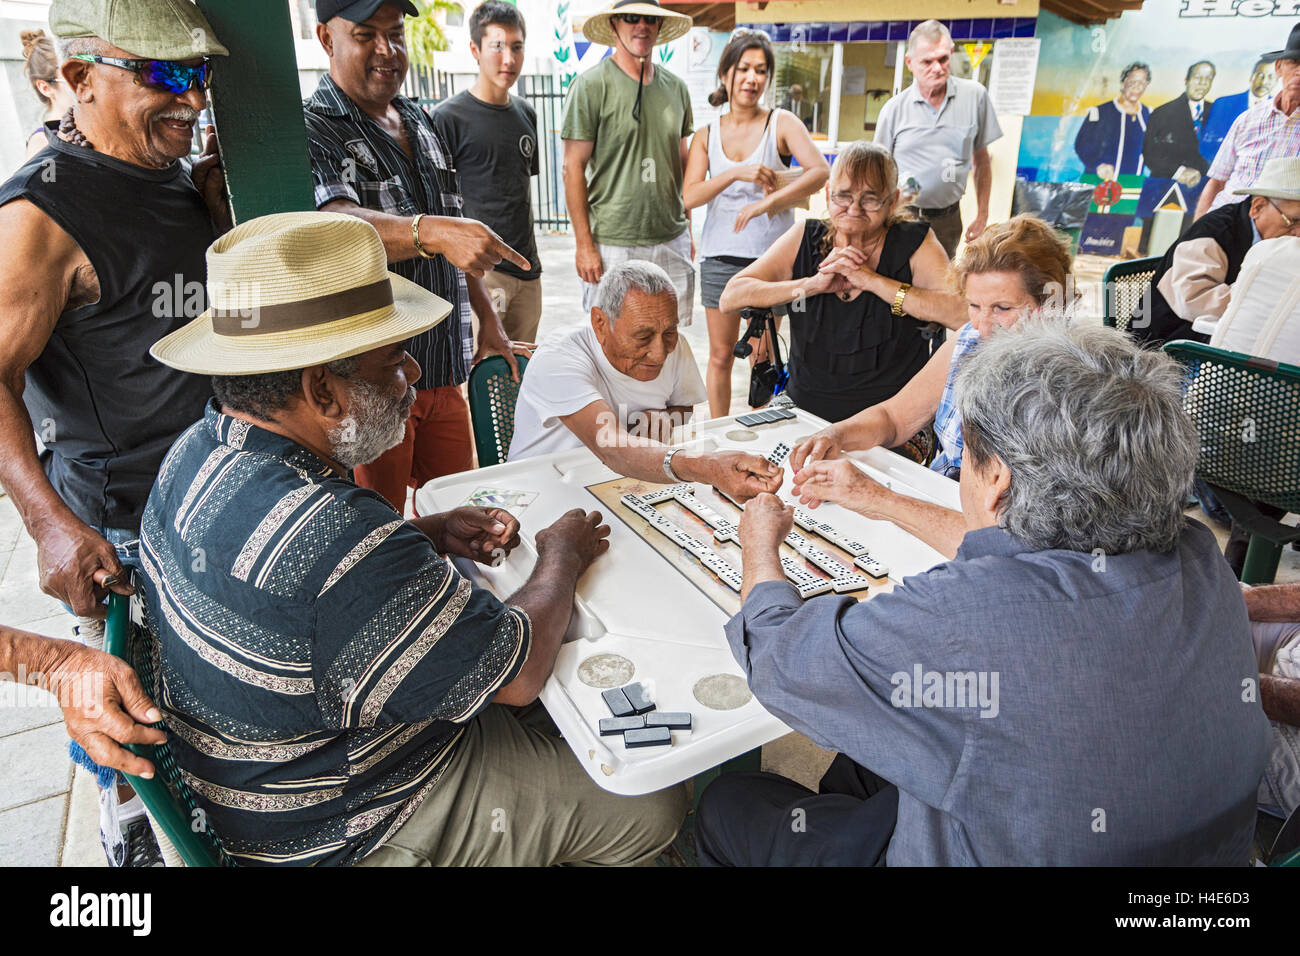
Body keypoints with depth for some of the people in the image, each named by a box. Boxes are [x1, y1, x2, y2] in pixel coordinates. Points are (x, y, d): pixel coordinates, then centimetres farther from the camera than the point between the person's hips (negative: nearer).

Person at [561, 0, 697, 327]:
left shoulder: (676, 88, 12)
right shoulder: (591, 85, -4)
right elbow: (573, 168, -6)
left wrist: (688, 230, 16)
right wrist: (584, 244, -11)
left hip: (672, 242, 5)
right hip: (613, 243, -5)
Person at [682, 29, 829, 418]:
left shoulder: (782, 124, -1)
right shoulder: (706, 134, 7)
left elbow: (820, 172, -16)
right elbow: (689, 196, -5)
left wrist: (767, 202, -26)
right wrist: (736, 173, -18)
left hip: (771, 255, -2)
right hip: (720, 255, 2)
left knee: (763, 357, 4)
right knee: (720, 356, 9)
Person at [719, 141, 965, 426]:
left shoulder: (914, 244, -1)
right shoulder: (806, 238, 6)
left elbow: (965, 313, -18)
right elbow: (730, 298, -3)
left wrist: (872, 280, -17)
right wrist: (813, 284, -13)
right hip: (804, 411, 2)